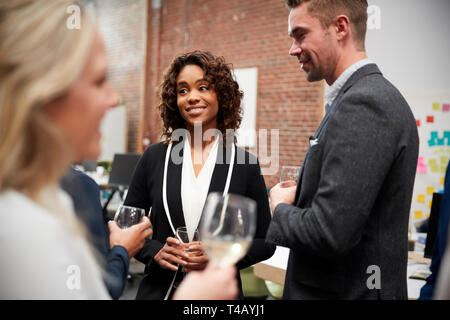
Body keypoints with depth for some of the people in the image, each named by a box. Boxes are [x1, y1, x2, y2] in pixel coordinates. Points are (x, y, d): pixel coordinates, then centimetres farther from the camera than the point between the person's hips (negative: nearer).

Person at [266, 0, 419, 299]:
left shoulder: (363, 104, -21)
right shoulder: (370, 95, 10)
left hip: (349, 291, -9)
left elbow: (330, 232, -27)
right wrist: (299, 197, 1)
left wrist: (280, 208, -9)